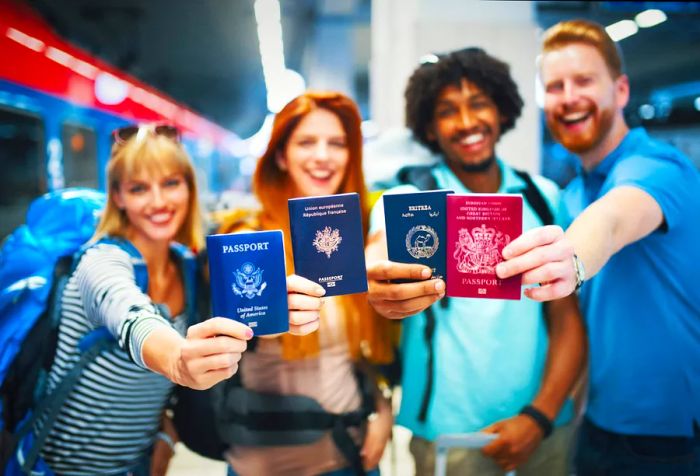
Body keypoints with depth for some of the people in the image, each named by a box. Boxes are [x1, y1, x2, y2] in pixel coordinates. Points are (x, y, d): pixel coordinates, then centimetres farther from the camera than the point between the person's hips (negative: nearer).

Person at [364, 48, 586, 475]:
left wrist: (540, 415, -10)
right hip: (448, 431, -2)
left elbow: (569, 319, 0)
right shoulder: (409, 197, -7)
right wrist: (379, 275, -51)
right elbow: (384, 250, -29)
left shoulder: (545, 197, 1)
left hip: (545, 424, 3)